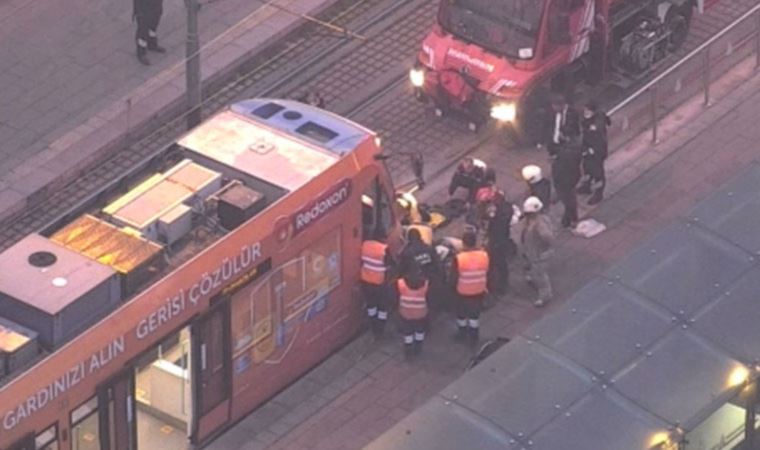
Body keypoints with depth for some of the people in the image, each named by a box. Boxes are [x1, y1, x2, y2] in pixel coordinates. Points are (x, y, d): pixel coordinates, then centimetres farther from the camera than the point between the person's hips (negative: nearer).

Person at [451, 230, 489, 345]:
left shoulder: (459, 258, -24)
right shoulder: (484, 255, -15)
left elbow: (454, 278, -15)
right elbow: (487, 274, -2)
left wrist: (453, 284, 6)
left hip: (463, 292, -2)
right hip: (479, 292, 2)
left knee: (462, 314, 22)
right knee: (475, 314, 20)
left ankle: (462, 334, 39)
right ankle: (474, 337, 29)